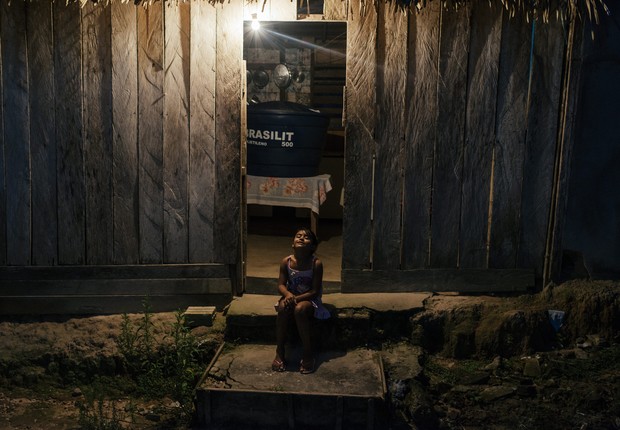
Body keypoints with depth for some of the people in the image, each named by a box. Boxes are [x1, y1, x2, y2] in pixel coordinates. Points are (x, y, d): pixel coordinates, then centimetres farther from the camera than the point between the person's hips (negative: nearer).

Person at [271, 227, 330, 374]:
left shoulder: (316, 263, -15)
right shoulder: (286, 261, -7)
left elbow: (315, 291, -15)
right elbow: (281, 285, -5)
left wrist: (296, 298, -27)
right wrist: (288, 294, -28)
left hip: (309, 300, -2)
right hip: (291, 297, 3)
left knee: (300, 309, -35)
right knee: (283, 307, -31)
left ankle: (308, 353, -19)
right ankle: (279, 351, -17)